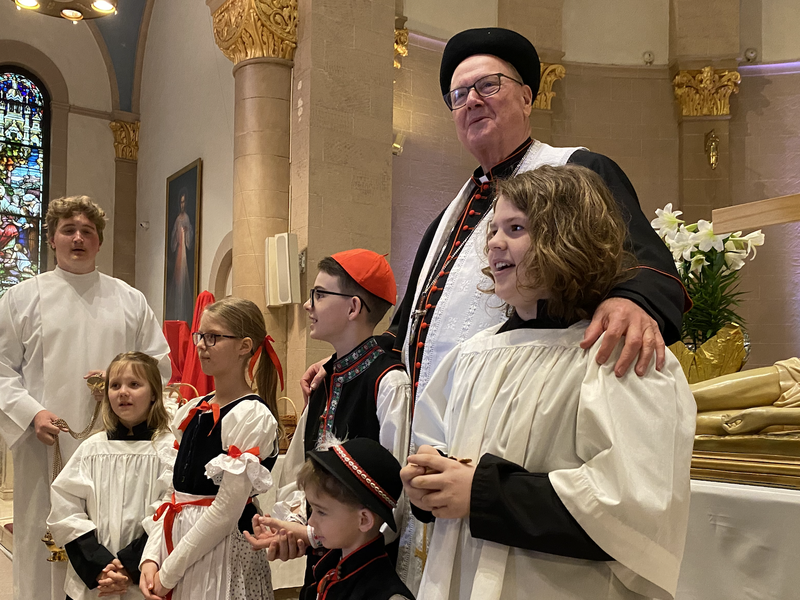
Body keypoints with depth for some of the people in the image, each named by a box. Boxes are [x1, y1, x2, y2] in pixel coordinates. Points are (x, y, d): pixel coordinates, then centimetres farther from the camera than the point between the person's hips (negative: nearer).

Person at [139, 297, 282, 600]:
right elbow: (173, 494, 10)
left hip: (222, 554, -6)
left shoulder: (251, 415, -15)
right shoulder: (191, 412, 8)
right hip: (178, 544, 6)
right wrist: (151, 558, -2)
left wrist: (169, 573, -14)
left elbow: (227, 510, -18)